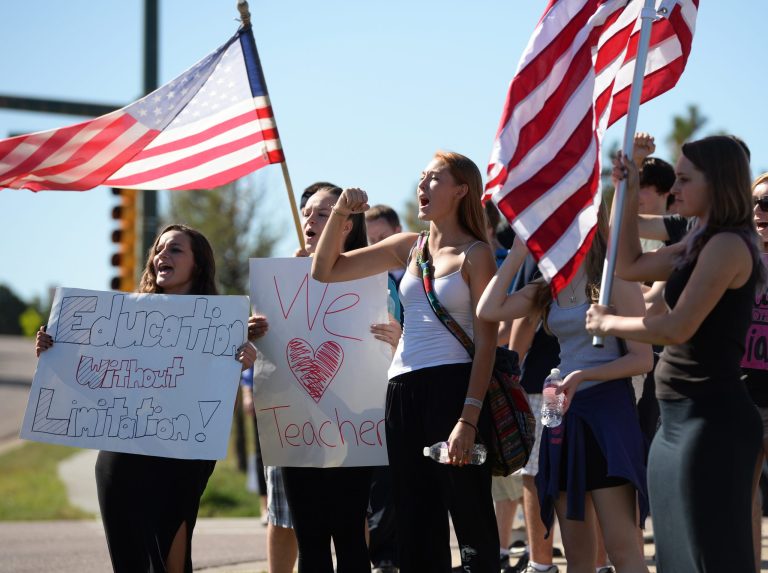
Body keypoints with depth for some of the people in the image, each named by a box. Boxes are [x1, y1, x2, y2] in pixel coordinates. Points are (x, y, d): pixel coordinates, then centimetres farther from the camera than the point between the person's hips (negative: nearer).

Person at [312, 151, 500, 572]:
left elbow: (486, 341, -8)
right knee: (416, 526, 8)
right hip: (404, 391, 6)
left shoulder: (475, 254, -2)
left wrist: (469, 418, -18)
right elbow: (324, 271, 17)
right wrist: (340, 213, 2)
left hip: (454, 388, -6)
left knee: (471, 518, -7)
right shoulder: (408, 247, 15)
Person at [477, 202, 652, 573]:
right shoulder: (549, 288, 13)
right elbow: (488, 311, -2)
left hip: (607, 409, -7)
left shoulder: (615, 280, -5)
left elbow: (642, 358, -9)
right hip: (562, 414, 7)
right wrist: (518, 252, 3)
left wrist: (583, 375, -20)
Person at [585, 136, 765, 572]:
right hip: (681, 419, 10)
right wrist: (629, 194, 14)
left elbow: (677, 328, -20)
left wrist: (608, 323, -5)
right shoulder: (701, 244, 14)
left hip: (709, 420, -10)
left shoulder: (728, 244, -15)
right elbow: (630, 266, 21)